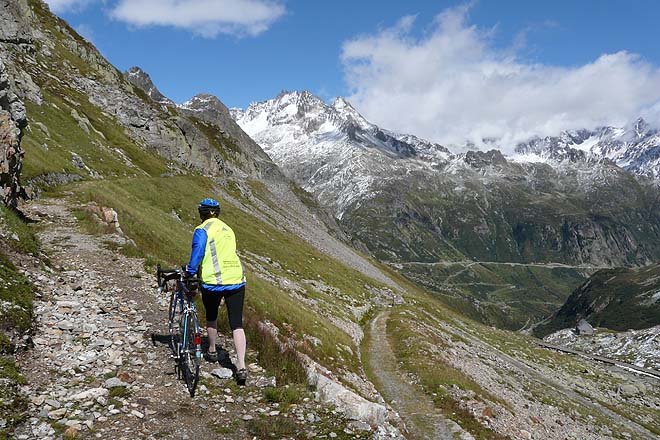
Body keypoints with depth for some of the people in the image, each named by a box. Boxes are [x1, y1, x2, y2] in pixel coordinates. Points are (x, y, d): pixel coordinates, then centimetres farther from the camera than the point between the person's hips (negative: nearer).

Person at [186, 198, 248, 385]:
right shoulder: (228, 229, 18)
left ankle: (212, 351, 40)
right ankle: (241, 367, -7)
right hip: (237, 280, 4)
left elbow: (197, 253, -15)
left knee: (211, 317, 23)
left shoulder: (202, 230, -3)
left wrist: (190, 273, -5)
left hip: (214, 281, -4)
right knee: (237, 324, 2)